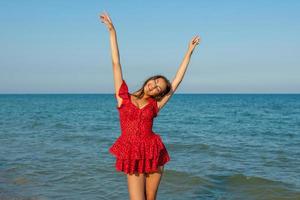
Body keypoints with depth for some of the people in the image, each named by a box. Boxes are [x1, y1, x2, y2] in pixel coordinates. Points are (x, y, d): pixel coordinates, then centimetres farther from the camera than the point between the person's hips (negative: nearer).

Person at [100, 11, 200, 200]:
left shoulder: (155, 105, 6)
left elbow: (178, 80, 11)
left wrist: (189, 52, 16)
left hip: (154, 155, 2)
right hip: (132, 158, -2)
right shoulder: (124, 97, 3)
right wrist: (112, 31, 2)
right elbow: (116, 63, 2)